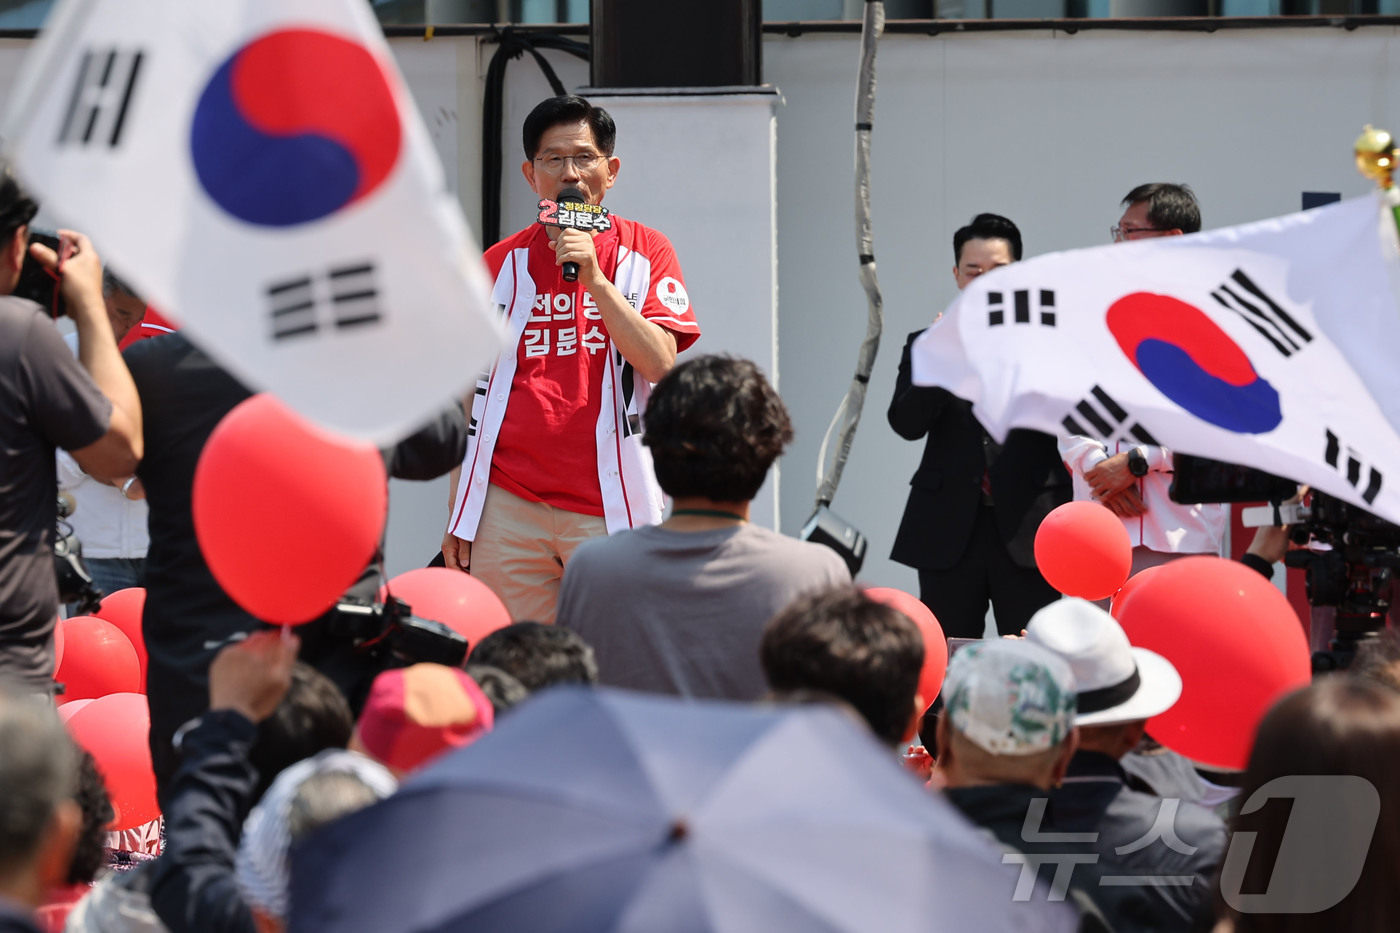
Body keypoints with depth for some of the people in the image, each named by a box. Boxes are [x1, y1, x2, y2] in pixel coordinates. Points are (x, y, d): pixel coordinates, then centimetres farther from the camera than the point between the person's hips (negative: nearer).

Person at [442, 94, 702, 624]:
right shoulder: (501, 264, 11)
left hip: (608, 508, -2)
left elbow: (660, 363, -7)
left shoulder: (644, 253, 7)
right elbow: (470, 395, 14)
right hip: (507, 509, 2)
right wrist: (456, 517, 10)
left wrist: (595, 279, -15)